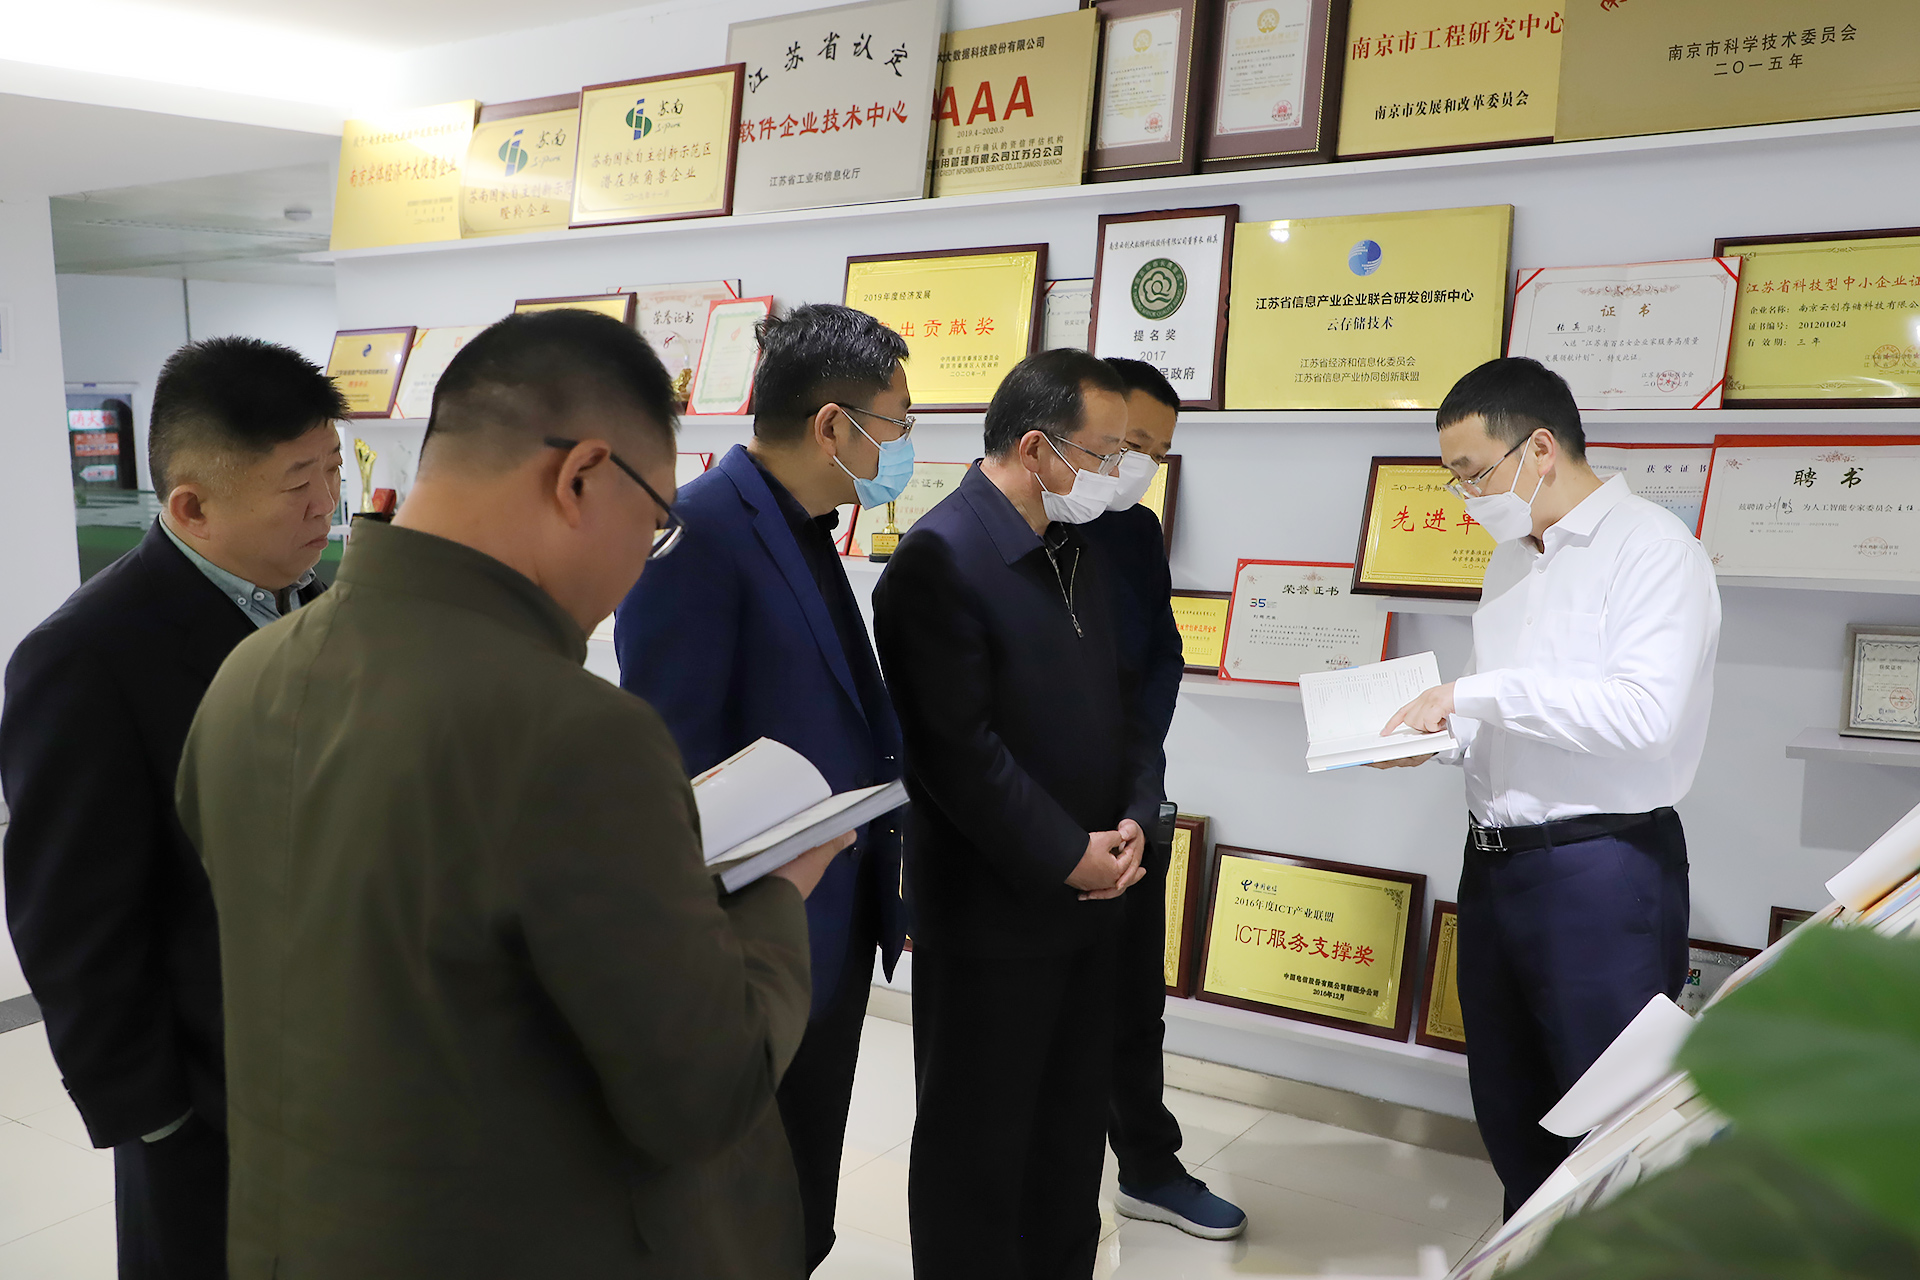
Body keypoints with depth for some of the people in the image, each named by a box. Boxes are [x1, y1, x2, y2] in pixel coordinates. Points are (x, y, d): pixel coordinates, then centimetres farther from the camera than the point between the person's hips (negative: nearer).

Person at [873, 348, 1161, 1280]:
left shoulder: (1078, 553, 9)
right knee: (979, 1145, 9)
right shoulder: (940, 557, -18)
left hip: (1087, 895, 8)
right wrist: (1068, 856, -18)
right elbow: (959, 749, -22)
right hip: (987, 915, -8)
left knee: (1072, 1131, 21)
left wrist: (1133, 819, -2)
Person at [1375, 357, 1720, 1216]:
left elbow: (1646, 713, -23)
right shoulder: (1512, 559, 15)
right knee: (1510, 1113, 20)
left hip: (1600, 868, -8)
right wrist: (1440, 734, 1)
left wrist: (1476, 692, -20)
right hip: (1495, 860, 8)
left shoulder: (1649, 547, -11)